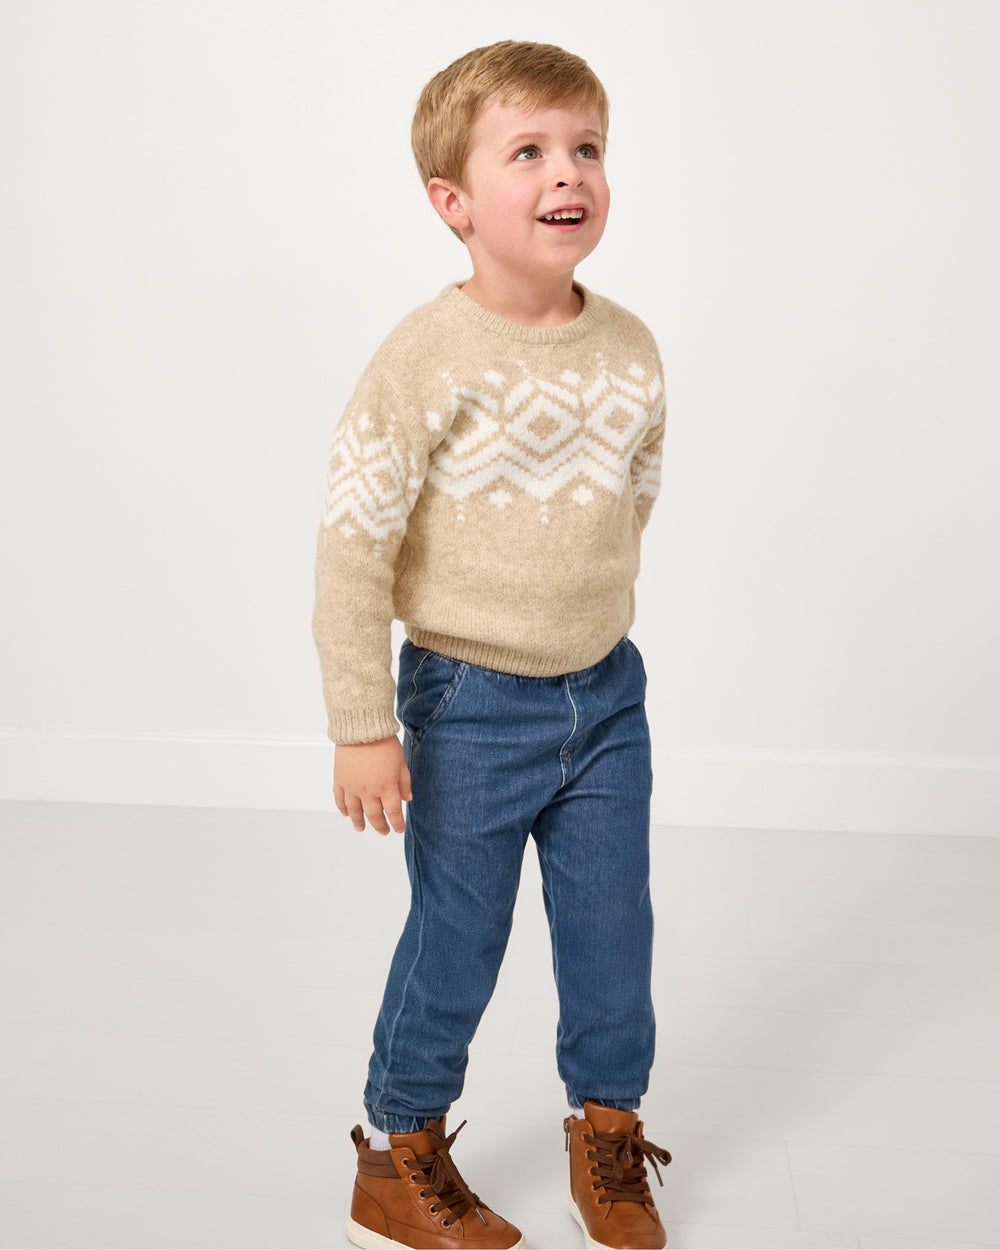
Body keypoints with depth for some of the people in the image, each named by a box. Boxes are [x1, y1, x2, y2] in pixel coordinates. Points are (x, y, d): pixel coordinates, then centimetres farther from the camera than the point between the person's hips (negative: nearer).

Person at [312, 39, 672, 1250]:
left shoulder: (630, 347, -1)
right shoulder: (428, 358, -18)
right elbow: (351, 547, -17)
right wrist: (363, 729, -16)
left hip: (603, 695, 5)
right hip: (471, 705, -5)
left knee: (614, 932, 14)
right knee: (455, 945, 9)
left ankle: (607, 1132, 40)